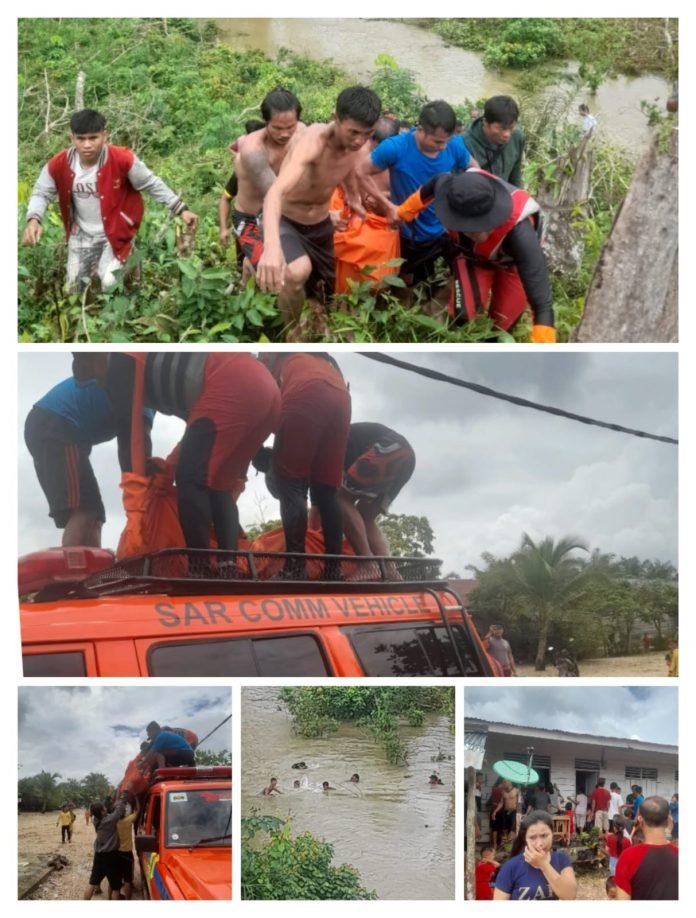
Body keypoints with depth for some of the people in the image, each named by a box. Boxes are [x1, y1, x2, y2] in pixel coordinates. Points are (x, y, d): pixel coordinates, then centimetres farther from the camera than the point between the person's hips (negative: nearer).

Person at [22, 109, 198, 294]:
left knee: (110, 284, -16)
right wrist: (33, 220, -22)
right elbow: (41, 194, -2)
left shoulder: (122, 159, -25)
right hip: (81, 235, 4)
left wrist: (181, 209, -12)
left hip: (116, 233, -3)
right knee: (75, 287, 13)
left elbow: (152, 185, -11)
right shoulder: (58, 164, -18)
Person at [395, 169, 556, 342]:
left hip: (512, 263, -2)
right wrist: (405, 211, 9)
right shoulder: (454, 189, -39)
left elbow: (542, 303, -52)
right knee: (463, 317, -14)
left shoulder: (519, 233, -50)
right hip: (471, 255, 2)